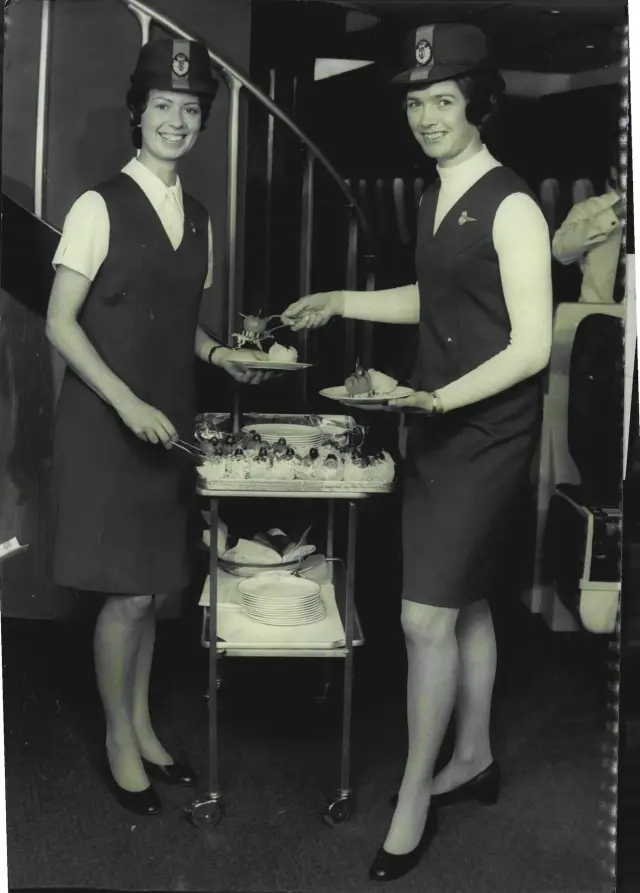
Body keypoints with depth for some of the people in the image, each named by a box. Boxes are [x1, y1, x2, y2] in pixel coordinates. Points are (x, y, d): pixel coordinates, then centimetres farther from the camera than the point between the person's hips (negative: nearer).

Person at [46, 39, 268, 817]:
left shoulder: (198, 219, 10)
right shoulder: (100, 207, -10)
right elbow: (60, 323, -12)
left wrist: (217, 354, 0)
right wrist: (127, 404, -19)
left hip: (167, 420, 6)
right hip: (105, 421, -6)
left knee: (152, 583, 13)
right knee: (128, 591, -1)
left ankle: (143, 729, 29)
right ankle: (120, 742, 19)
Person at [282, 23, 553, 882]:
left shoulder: (511, 207, -16)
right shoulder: (436, 197, 10)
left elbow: (531, 347, -18)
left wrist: (440, 399, -28)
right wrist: (340, 303, 20)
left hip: (487, 436, -8)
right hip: (439, 429, 8)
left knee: (426, 615, -7)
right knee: (466, 600, 17)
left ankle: (414, 797, 9)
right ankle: (474, 758, 33)